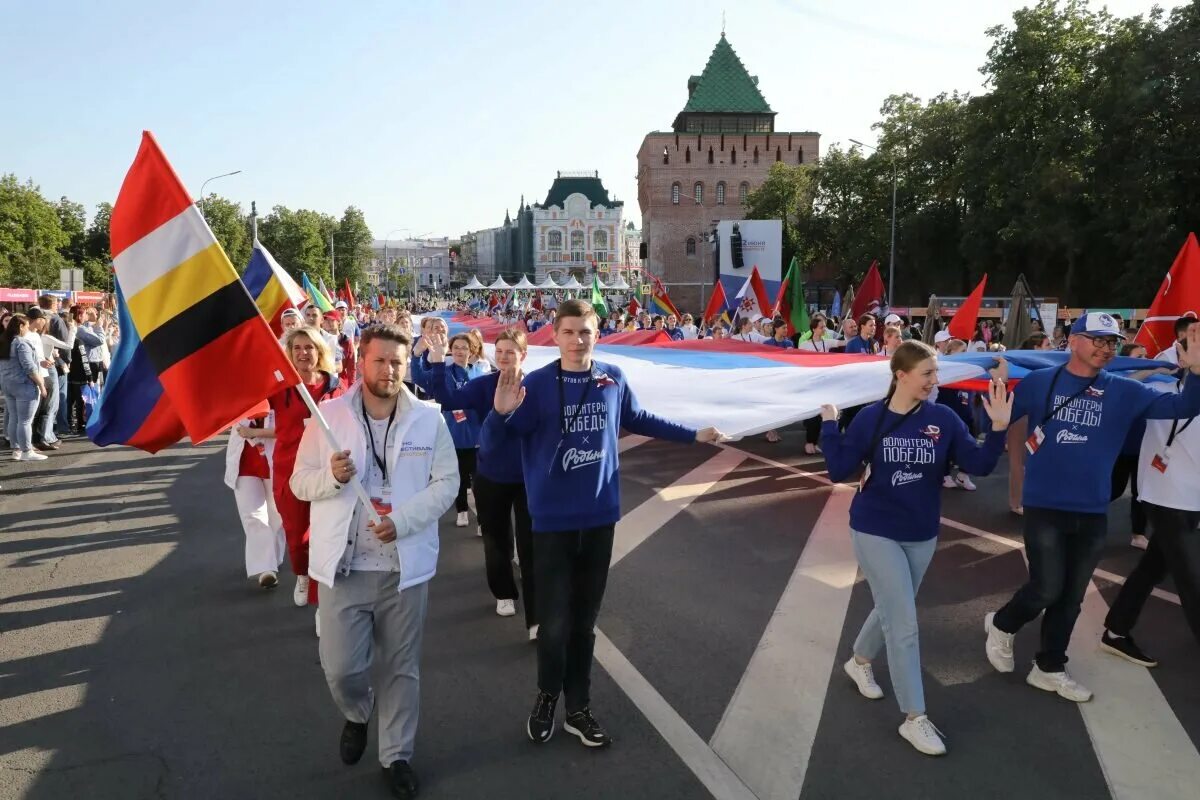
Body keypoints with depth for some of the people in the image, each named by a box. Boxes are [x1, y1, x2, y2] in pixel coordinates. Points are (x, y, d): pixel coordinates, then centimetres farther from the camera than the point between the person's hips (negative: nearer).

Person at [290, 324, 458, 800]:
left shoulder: (429, 419, -3)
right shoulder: (328, 415, -2)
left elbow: (446, 483, -2)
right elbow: (300, 483, 3)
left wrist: (402, 520, -16)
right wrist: (331, 476, -20)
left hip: (405, 566, 0)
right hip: (343, 566, 0)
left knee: (401, 668, 13)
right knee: (340, 668, 4)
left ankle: (397, 755, 33)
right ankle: (356, 715, 40)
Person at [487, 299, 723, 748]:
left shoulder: (613, 379, -1)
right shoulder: (537, 385, -12)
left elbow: (638, 420, 16)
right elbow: (495, 439, -13)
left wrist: (693, 434, 23)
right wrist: (501, 412, -35)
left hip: (599, 515, 3)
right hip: (553, 519, -3)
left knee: (584, 619, 14)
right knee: (554, 622, 0)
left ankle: (578, 708, 30)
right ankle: (547, 697, 28)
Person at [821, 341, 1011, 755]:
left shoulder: (944, 419, -6)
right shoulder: (871, 418, -12)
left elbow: (979, 465, -11)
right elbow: (839, 471, -11)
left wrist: (998, 428, -23)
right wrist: (829, 425, -16)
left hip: (922, 534, 4)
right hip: (875, 531, -4)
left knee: (892, 610, 20)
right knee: (903, 624, -5)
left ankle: (859, 661, 49)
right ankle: (914, 719, 8)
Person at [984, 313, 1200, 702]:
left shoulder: (1125, 392, 1)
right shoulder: (1039, 382, -4)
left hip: (1092, 513, 4)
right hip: (1045, 507, -4)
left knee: (1070, 597, 14)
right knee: (1047, 589, -5)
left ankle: (1049, 668, 31)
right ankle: (1002, 624, 25)